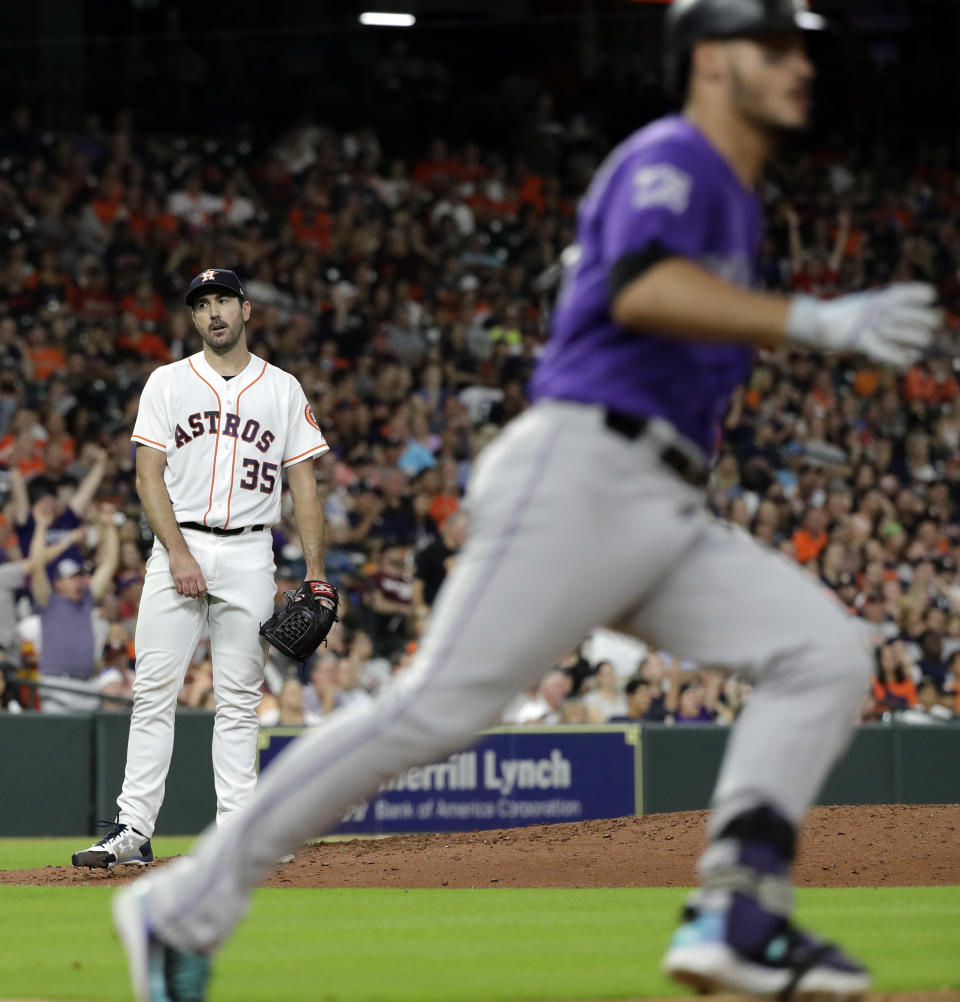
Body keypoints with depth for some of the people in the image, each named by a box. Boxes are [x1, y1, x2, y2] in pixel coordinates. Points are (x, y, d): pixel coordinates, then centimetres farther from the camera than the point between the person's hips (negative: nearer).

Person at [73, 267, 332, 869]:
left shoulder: (284, 390, 9)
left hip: (249, 555, 1)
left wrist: (316, 574, -1)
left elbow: (304, 484, 7)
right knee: (155, 691, -6)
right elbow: (149, 476, 0)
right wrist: (179, 553, -13)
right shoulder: (168, 384, 6)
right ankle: (133, 831, -7)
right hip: (177, 547, -1)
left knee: (239, 700, 1)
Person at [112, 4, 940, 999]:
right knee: (439, 704, -16)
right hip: (576, 474, -9)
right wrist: (819, 322, -29)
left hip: (664, 516, 9)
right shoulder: (669, 156, -4)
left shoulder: (732, 203, 25)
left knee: (826, 652, -7)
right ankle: (187, 906, -9)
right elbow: (642, 289, -24)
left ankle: (736, 915, -19)